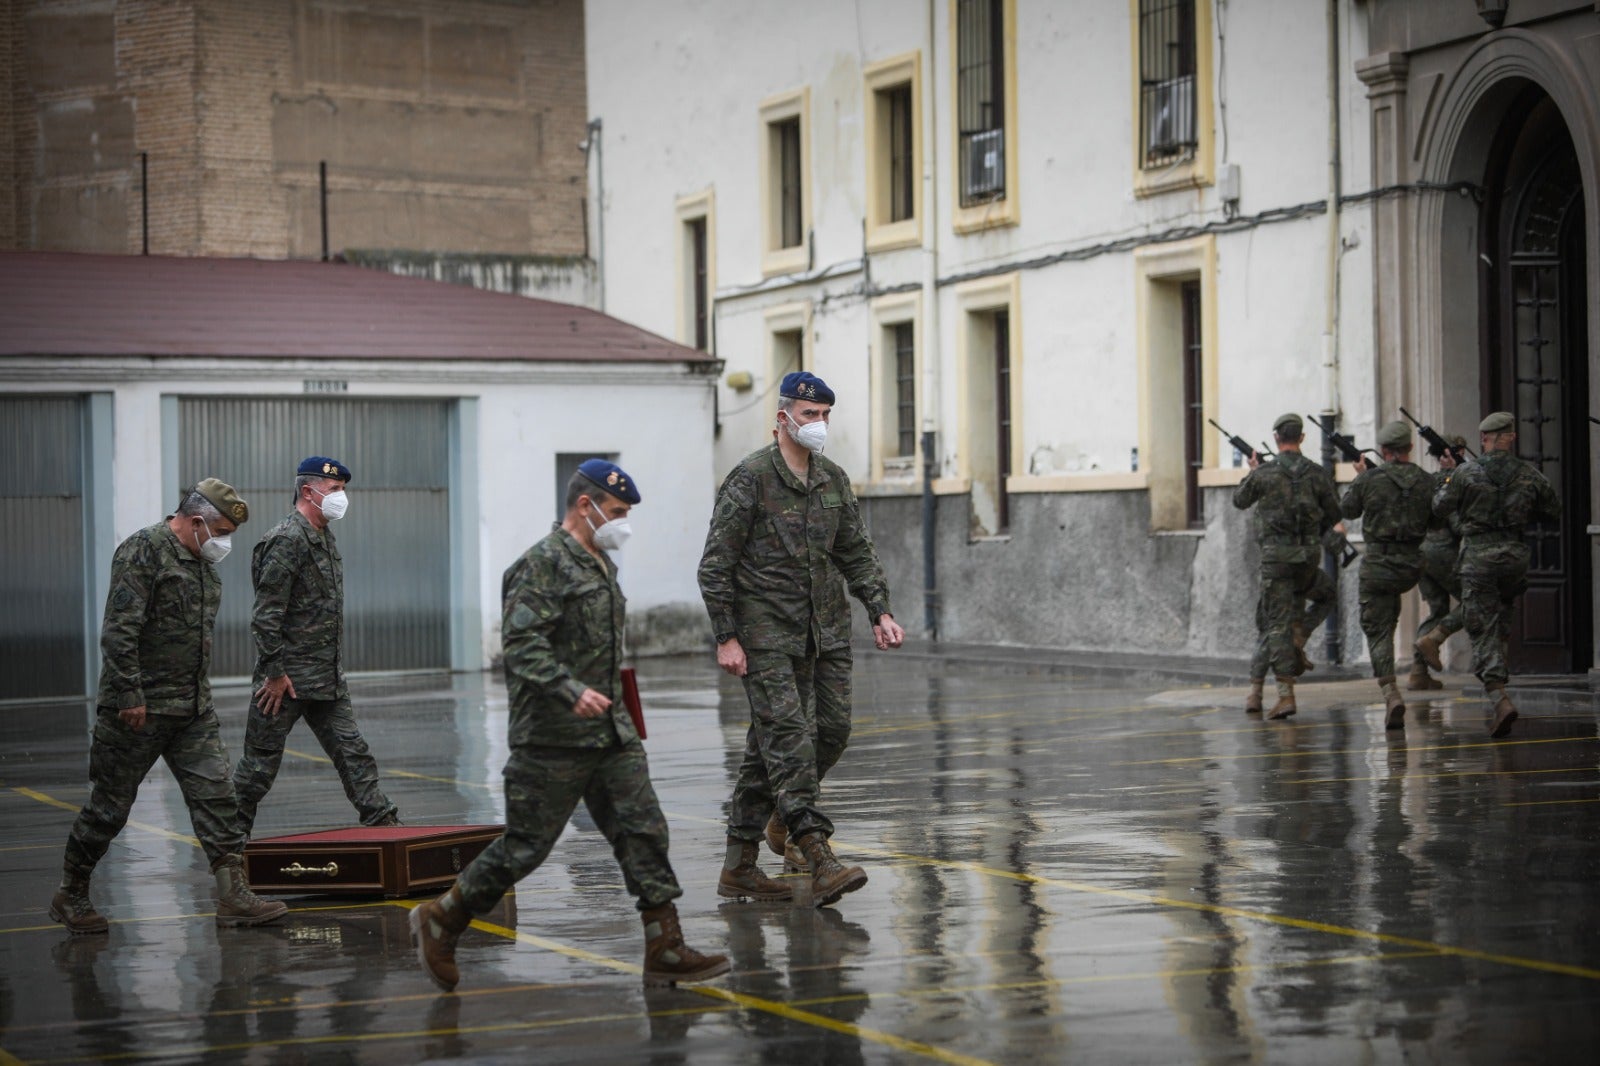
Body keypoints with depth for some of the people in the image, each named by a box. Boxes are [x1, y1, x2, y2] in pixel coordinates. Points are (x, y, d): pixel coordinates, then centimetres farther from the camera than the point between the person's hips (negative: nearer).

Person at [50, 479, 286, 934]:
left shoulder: (204, 563, 14)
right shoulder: (143, 551, -13)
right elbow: (119, 632, -19)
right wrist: (129, 696, -22)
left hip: (194, 710, 8)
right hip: (139, 709, -8)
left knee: (215, 795, -1)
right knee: (110, 806, 3)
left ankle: (233, 896, -2)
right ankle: (70, 896, 18)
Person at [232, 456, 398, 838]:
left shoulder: (325, 538, 15)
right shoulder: (286, 541, -15)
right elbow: (266, 616, -19)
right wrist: (274, 673, -20)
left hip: (328, 679, 9)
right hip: (288, 678, -9)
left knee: (352, 752, 5)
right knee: (261, 760, 1)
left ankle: (382, 822, 5)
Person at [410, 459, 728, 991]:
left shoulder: (601, 563, 18)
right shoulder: (543, 564, -12)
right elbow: (522, 644, -23)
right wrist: (571, 691, -33)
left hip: (612, 732, 9)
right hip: (554, 740, -9)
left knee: (644, 832, 1)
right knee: (526, 845, -2)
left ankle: (666, 950, 2)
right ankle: (440, 920, 15)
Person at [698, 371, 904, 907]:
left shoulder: (833, 479, 13)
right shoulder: (750, 478, -8)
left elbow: (858, 553, 20)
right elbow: (716, 565, -8)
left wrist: (880, 612, 7)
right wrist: (726, 637, -12)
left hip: (824, 630, 7)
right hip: (765, 631, -7)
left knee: (833, 729, 5)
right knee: (787, 734, -14)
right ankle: (820, 860, -22)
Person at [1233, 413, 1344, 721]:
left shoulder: (1264, 473, -5)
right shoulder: (1317, 474, 0)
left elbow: (1240, 501, 13)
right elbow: (1334, 515, 9)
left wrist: (1252, 471, 29)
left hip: (1275, 555, -1)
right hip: (1309, 556, 1)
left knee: (1277, 623, 0)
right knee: (1326, 594, 32)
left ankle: (1285, 694, -8)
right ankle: (1298, 638, 9)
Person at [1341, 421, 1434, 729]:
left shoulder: (1369, 479, -9)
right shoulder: (1426, 481, -1)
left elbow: (1347, 510, 7)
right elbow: (1434, 519, 12)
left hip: (1378, 562, -4)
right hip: (1412, 565, 4)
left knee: (1377, 630, 1)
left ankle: (1390, 692, -16)